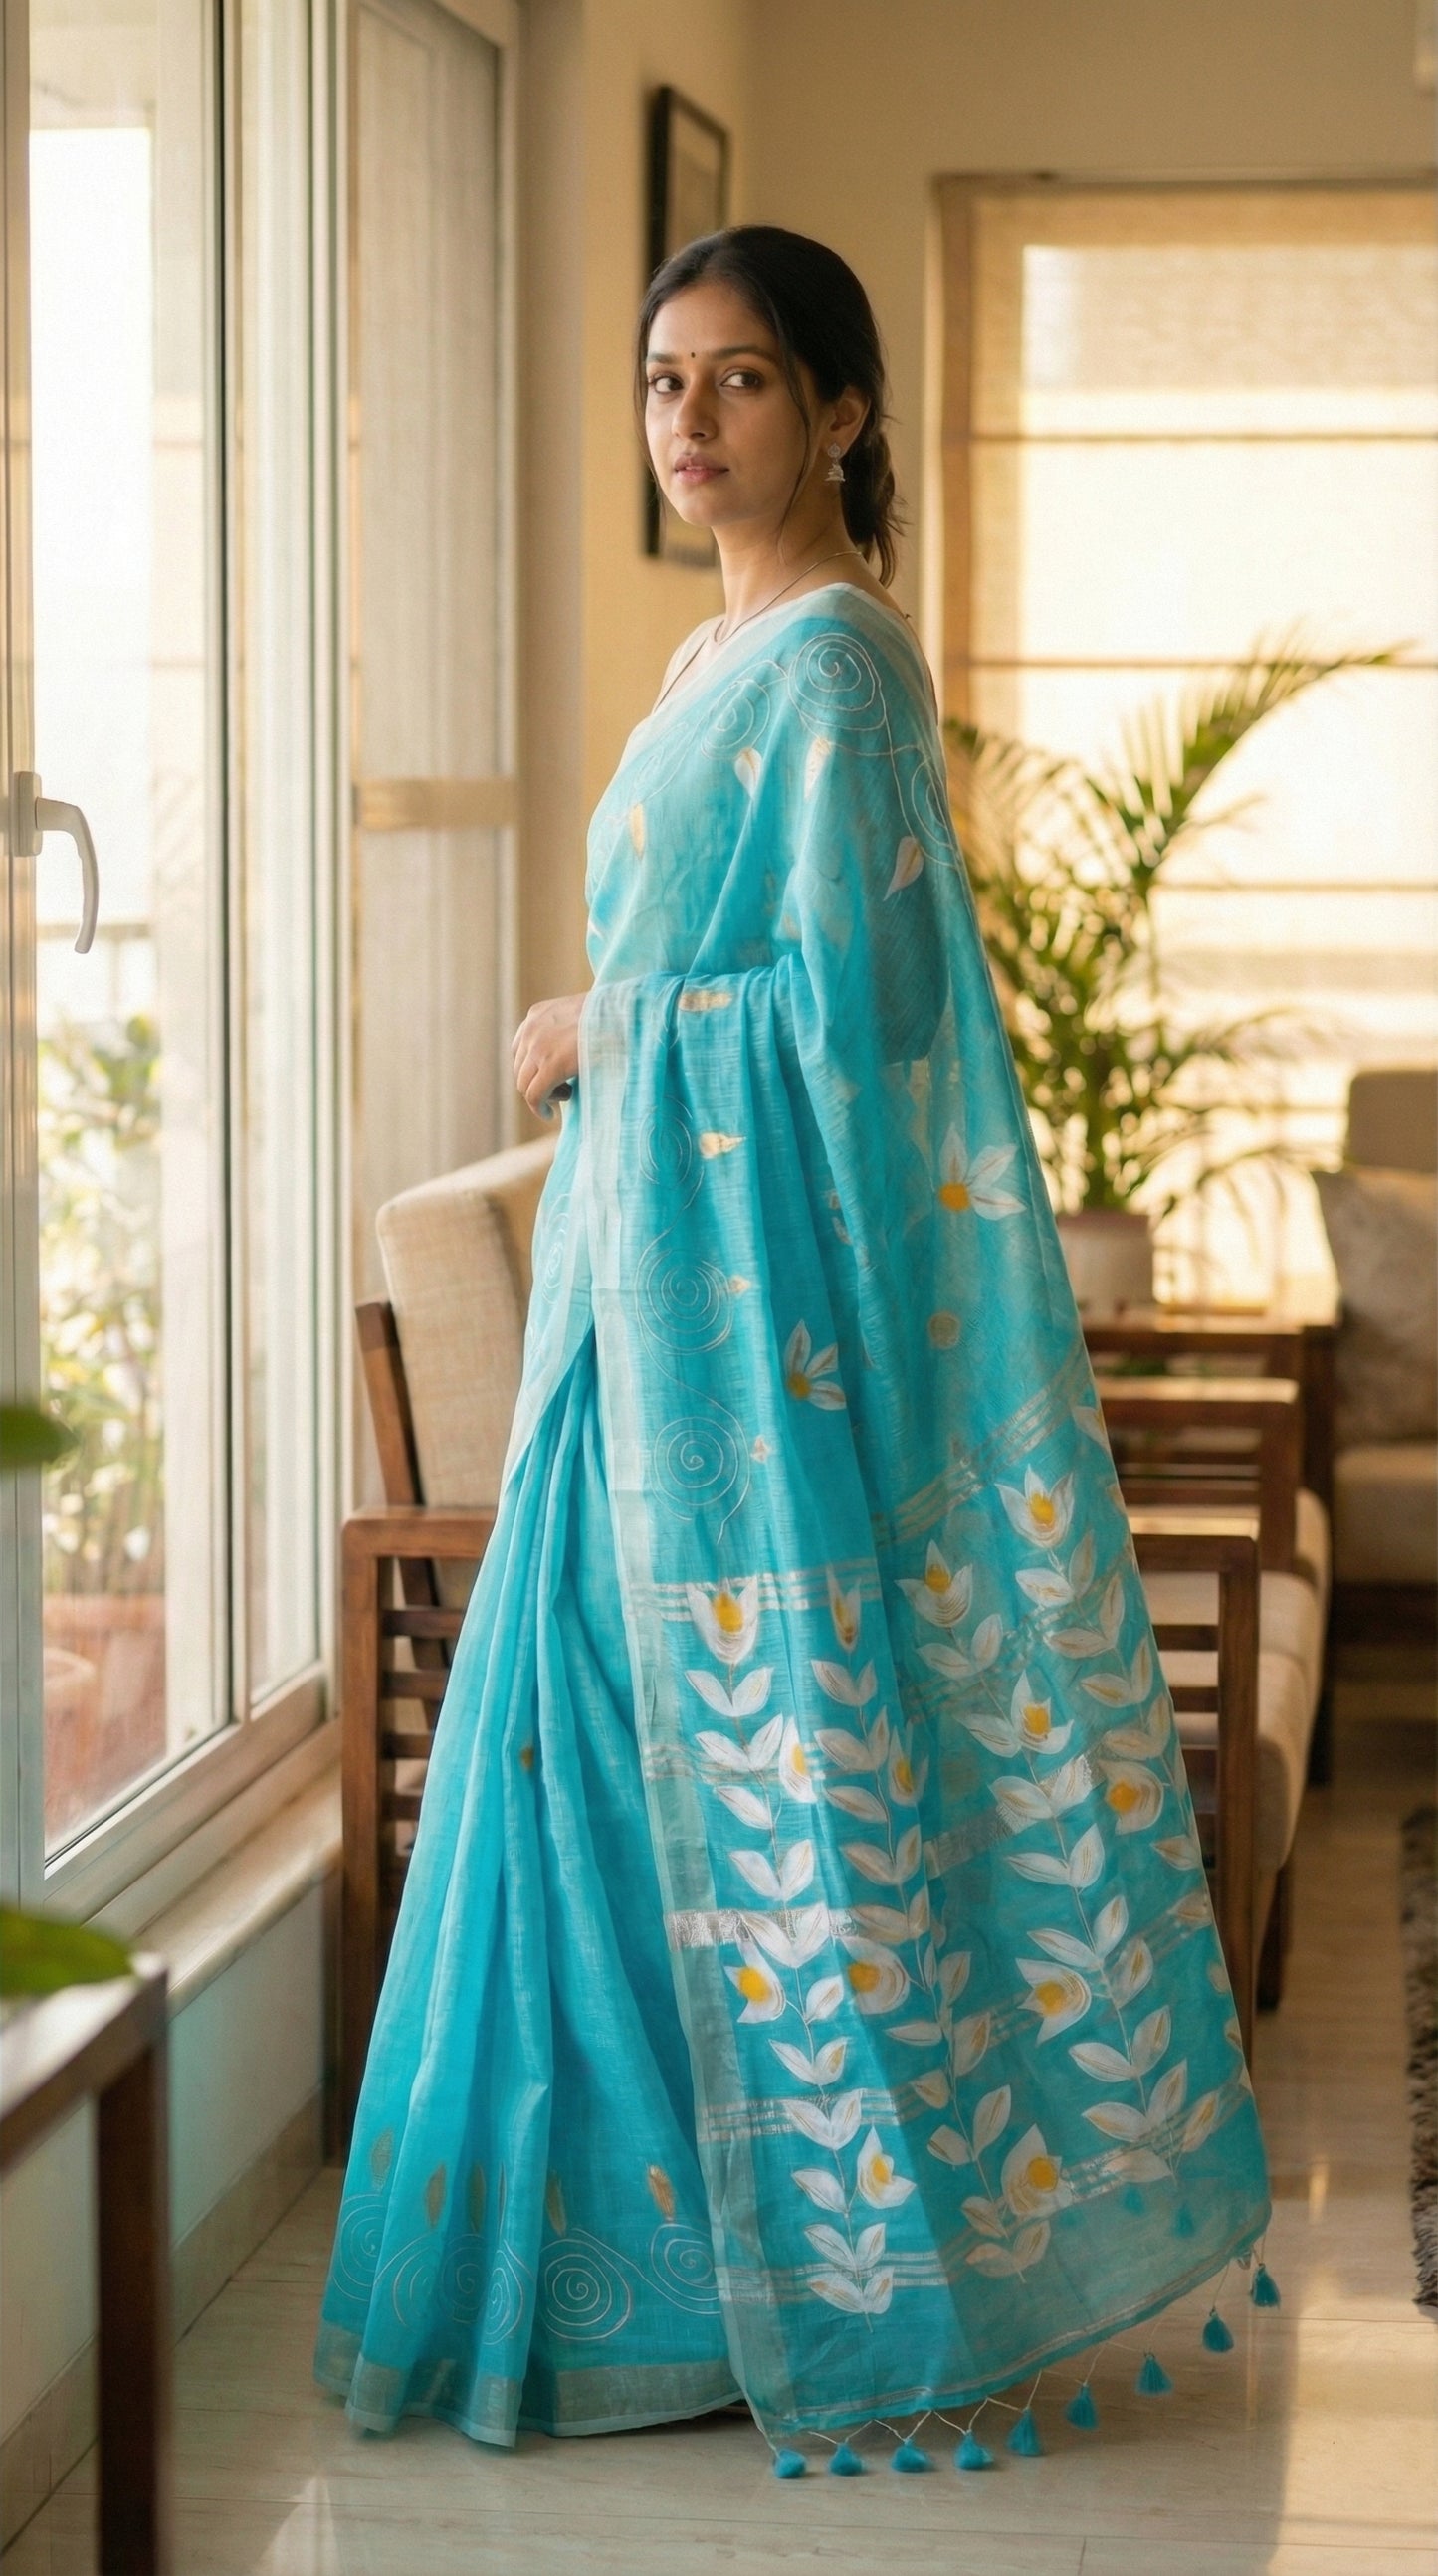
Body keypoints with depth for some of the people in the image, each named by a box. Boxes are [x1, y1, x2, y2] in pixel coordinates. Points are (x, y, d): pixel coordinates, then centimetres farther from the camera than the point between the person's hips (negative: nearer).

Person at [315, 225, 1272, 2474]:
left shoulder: (833, 658, -13)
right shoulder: (722, 655, 16)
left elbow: (852, 1001, -19)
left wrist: (602, 1037, -9)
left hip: (774, 1289, -10)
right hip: (661, 1278, 10)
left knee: (776, 1743, -3)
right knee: (621, 1733, 11)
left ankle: (870, 2265, 9)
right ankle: (665, 2237, 20)